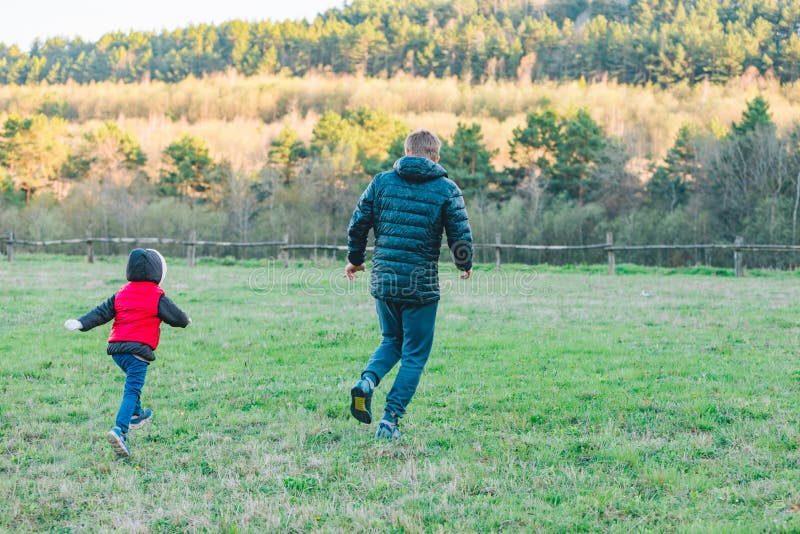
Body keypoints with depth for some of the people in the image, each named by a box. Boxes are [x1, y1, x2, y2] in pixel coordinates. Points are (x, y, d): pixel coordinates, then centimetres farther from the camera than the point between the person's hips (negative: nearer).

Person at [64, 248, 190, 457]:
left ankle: (136, 414, 50)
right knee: (132, 391, -13)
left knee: (133, 384, 32)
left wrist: (81, 323, 9)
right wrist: (186, 321, 25)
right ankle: (120, 430, -29)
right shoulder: (158, 298, -2)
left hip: (116, 349, 7)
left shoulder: (121, 294, 14)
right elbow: (178, 317, 4)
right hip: (139, 350, -7)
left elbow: (101, 312, 9)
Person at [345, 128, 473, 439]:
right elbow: (461, 237, -4)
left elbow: (358, 224, 4)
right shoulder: (446, 189, -3)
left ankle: (368, 380, -4)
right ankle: (390, 419, 1)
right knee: (414, 354, 8)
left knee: (392, 341, 24)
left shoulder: (382, 182, 3)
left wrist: (355, 259, 21)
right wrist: (465, 265, 17)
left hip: (382, 280, 3)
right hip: (422, 284, -3)